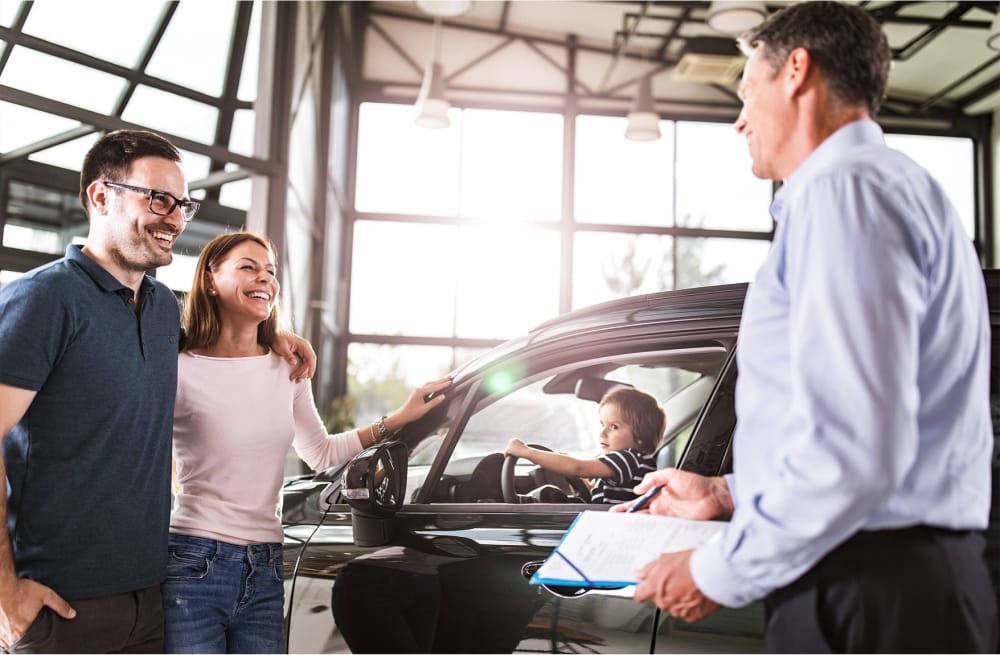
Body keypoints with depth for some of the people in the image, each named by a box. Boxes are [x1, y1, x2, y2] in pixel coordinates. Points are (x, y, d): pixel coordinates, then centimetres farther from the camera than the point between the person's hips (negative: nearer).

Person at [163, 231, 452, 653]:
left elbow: (321, 453, 19)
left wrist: (398, 420, 14)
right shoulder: (182, 370, -10)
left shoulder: (287, 369, 9)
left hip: (265, 573, 5)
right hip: (194, 570, -5)